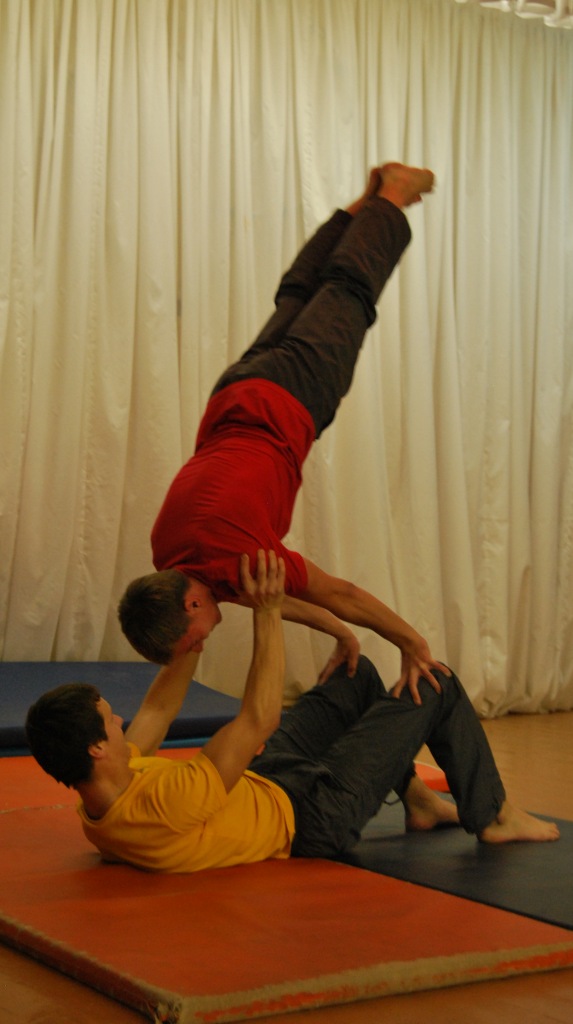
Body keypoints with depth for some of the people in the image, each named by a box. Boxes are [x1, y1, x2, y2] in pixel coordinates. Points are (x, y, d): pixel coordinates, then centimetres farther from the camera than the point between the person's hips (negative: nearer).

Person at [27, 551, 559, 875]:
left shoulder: (97, 808, -15)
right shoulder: (165, 806, -44)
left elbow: (159, 707, -3)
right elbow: (259, 718, -35)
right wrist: (267, 613, -29)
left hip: (258, 784, 9)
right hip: (310, 815, -9)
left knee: (358, 674, 22)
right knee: (437, 688, 1)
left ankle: (417, 800, 39)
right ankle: (491, 817, 24)